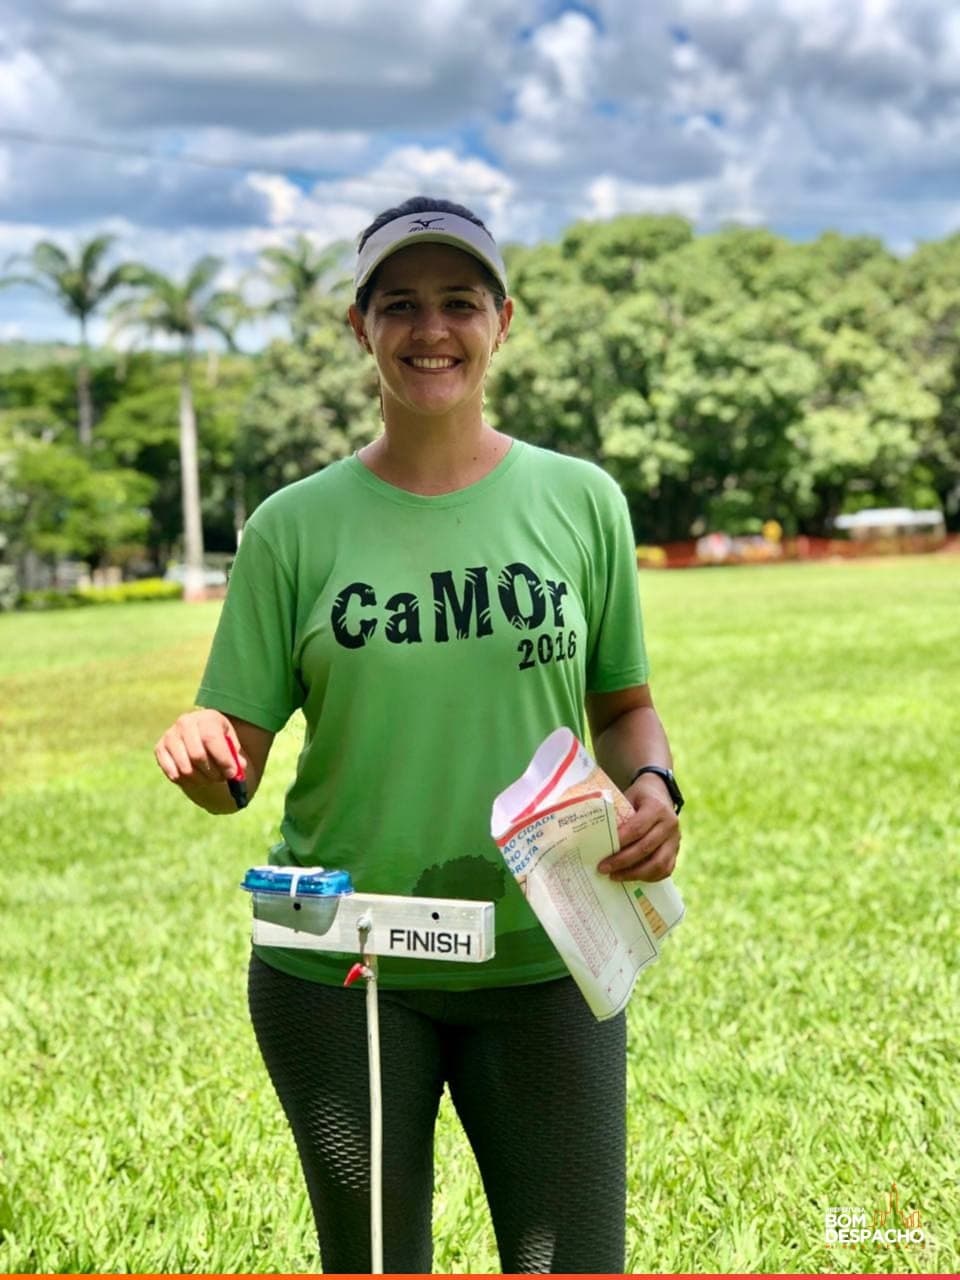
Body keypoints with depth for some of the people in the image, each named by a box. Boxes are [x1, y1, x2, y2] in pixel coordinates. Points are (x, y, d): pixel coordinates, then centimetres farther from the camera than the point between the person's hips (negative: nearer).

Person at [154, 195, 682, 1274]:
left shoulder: (579, 500, 2)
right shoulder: (294, 526, -1)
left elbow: (623, 706, 11)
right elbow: (232, 769, 0)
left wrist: (653, 787, -10)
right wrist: (197, 753, -23)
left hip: (541, 960, 0)